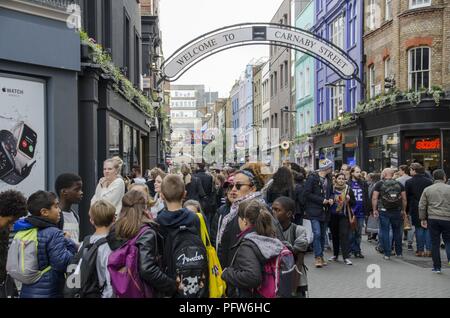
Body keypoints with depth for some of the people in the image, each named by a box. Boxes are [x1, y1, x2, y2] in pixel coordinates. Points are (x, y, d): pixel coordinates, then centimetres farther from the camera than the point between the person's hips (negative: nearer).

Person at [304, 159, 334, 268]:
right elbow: (307, 193, -12)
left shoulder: (329, 179, 13)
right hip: (314, 211, -6)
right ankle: (318, 257, -8)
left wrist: (331, 199, 1)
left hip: (325, 211, 7)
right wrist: (321, 200, -15)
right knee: (317, 233, -14)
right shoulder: (312, 177, -8)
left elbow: (331, 192, 24)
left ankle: (321, 256, 19)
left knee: (323, 235, 10)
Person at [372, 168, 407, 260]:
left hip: (384, 211, -3)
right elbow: (404, 199, 5)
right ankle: (399, 252, 24)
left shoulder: (379, 184, -3)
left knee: (384, 232, 3)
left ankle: (387, 254, 3)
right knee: (397, 231, 15)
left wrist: (374, 210, -3)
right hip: (397, 211, 3)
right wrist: (404, 210, 13)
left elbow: (374, 198, -8)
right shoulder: (399, 184, 5)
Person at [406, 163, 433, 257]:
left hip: (416, 209, -2)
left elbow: (406, 197, -2)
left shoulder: (409, 182, -5)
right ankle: (429, 250, 6)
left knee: (419, 229, 3)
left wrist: (407, 210, 6)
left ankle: (420, 250, 3)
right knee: (428, 228, 7)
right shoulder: (429, 181, 2)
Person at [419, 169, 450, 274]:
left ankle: (437, 267, 10)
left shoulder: (427, 190, 6)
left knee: (435, 243, 6)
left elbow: (422, 206, 6)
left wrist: (423, 219, 13)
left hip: (432, 219, 1)